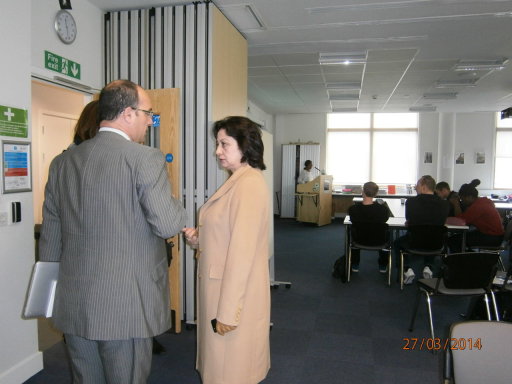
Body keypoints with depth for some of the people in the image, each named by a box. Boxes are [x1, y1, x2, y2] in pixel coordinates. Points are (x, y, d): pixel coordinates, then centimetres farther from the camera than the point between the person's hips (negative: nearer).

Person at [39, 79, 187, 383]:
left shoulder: (63, 162, 5)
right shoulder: (145, 158, -14)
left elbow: (50, 235, 10)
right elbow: (167, 225, -19)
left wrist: (53, 289, 21)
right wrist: (177, 206, 4)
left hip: (74, 304, 6)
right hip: (127, 305, -6)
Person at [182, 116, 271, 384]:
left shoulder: (249, 184, -20)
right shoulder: (237, 181, 9)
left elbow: (242, 251, -23)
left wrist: (227, 312, -20)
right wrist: (198, 237, 0)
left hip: (235, 291, -9)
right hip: (223, 285, 9)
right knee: (222, 362, 24)